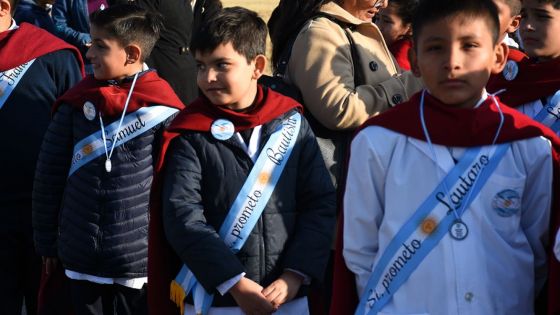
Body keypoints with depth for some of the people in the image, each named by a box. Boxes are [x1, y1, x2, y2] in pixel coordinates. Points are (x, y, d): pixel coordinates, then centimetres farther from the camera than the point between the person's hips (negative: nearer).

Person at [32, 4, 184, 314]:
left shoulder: (163, 110, -9)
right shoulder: (77, 101, 2)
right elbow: (49, 172, 6)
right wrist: (47, 241, 7)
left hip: (140, 263, -3)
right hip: (81, 260, 3)